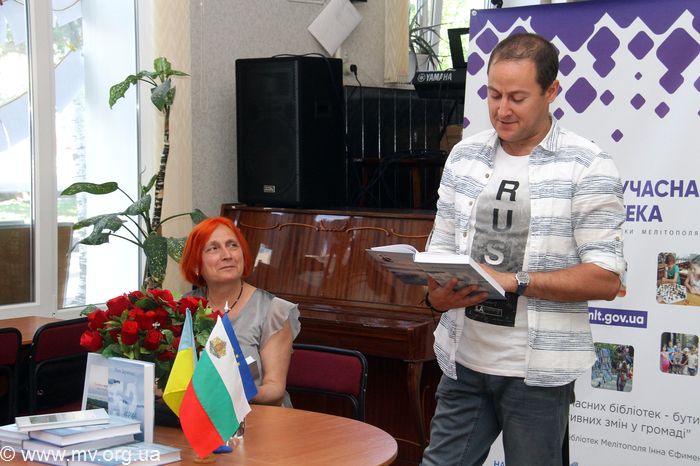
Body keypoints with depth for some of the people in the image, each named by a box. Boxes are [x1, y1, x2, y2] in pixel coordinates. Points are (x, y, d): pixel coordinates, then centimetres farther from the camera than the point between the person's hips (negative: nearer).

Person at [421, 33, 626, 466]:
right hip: (464, 359, 4)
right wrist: (437, 295, -9)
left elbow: (607, 279, -11)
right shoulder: (464, 156, 9)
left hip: (537, 369, -4)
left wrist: (513, 281, -20)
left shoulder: (588, 166, -7)